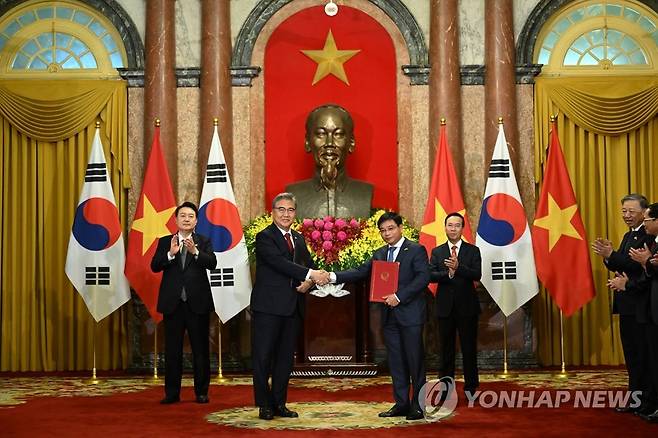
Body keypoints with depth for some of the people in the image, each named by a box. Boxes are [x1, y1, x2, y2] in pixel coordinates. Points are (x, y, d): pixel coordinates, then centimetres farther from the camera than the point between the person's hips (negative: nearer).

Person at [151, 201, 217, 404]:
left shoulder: (204, 242, 4)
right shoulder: (165, 242, 7)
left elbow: (212, 263, -13)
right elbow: (155, 266, -5)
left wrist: (195, 252, -30)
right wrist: (170, 253, -23)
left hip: (198, 303, -1)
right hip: (173, 303, 1)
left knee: (201, 350, 5)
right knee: (172, 351, 6)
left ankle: (201, 392, 14)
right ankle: (172, 393, 14)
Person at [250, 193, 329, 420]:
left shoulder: (299, 239, 16)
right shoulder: (264, 237, -7)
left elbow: (308, 264, 16)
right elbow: (280, 262, -20)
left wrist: (308, 282, -7)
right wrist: (310, 274, -26)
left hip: (292, 307, 7)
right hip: (268, 307, -7)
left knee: (285, 358, 11)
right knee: (263, 356, -1)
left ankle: (279, 404, 20)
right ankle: (264, 405, 7)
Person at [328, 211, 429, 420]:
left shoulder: (416, 250, -4)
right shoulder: (380, 254, 15)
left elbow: (423, 277, -14)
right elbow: (360, 272, 8)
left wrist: (399, 296, -19)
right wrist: (333, 277, -5)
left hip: (410, 314, -6)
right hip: (389, 315, 6)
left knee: (415, 360, -1)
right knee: (396, 361, 9)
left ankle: (418, 405, 7)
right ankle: (401, 403, 16)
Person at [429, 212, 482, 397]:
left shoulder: (473, 250, 3)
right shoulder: (437, 252, 8)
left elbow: (477, 275, -11)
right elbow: (430, 276, -5)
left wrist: (458, 267, -24)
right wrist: (448, 273, -20)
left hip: (467, 306, -1)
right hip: (445, 306, 1)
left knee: (469, 348, 3)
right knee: (446, 349, 7)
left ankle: (471, 388, 12)